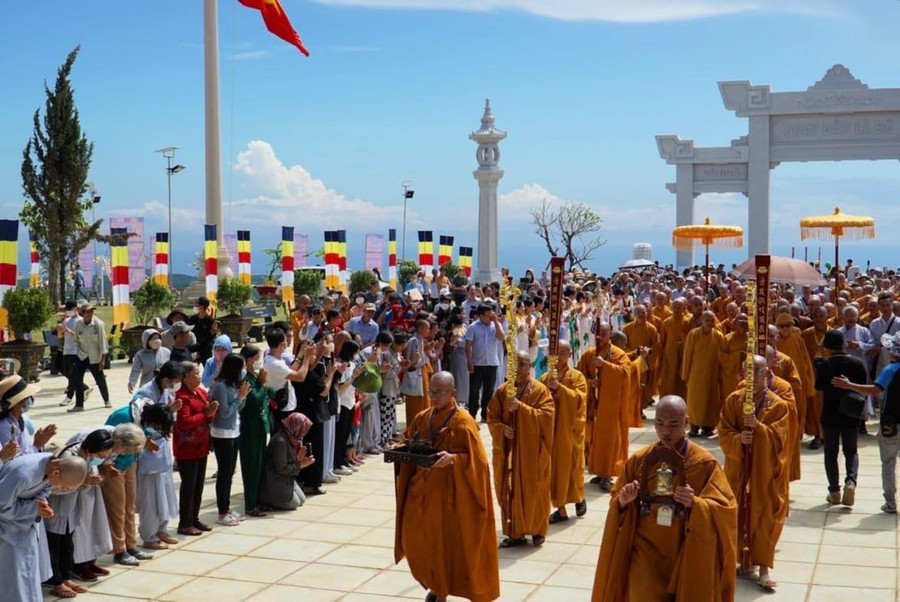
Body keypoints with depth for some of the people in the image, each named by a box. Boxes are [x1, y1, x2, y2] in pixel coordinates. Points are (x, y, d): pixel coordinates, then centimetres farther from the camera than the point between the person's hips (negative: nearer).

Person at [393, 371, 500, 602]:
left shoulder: (463, 422, -12)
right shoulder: (422, 418, 6)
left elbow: (475, 459, -13)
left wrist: (452, 459, -28)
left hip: (450, 491, -6)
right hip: (423, 487, 6)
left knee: (448, 542, 1)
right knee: (416, 538, 6)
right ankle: (435, 583, 29)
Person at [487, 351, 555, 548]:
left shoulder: (540, 390, -5)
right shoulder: (503, 391, 5)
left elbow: (546, 415, -16)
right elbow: (491, 418, 6)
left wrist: (521, 407, -24)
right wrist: (502, 429, -14)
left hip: (532, 450, -3)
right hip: (508, 449, 3)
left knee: (534, 490, 5)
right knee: (510, 490, 4)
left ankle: (537, 531, 20)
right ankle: (515, 532, 14)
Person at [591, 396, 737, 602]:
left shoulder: (705, 463, -8)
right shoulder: (639, 460, -1)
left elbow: (725, 509, -9)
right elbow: (617, 501, 7)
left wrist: (695, 504, -26)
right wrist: (623, 501, -16)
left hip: (686, 555, -1)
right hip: (645, 553, 1)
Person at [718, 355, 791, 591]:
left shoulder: (779, 405, -7)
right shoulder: (733, 400, 0)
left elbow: (778, 439, -14)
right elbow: (724, 433, -3)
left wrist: (757, 426, -28)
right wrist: (739, 439, -23)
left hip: (765, 471, -2)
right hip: (737, 468, 2)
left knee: (763, 517, 1)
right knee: (734, 514, 11)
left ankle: (763, 568, 8)